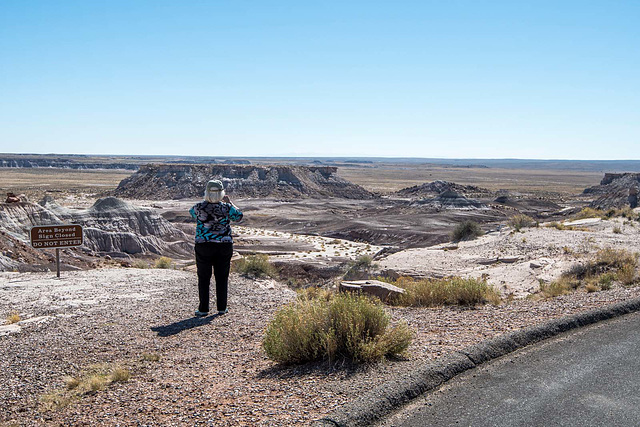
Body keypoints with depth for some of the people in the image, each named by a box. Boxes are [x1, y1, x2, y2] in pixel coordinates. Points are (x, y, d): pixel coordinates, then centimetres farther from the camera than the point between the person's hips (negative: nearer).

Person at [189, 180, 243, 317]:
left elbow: (192, 212, 16)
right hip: (224, 245, 1)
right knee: (222, 277, 11)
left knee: (204, 278, 8)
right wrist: (230, 203, 21)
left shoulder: (199, 207, -8)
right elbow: (239, 216, 11)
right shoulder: (227, 208, -9)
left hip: (203, 246, 0)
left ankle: (203, 309, 11)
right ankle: (221, 308, 17)